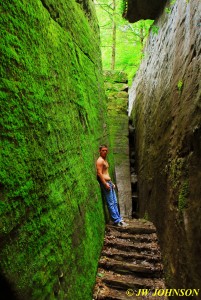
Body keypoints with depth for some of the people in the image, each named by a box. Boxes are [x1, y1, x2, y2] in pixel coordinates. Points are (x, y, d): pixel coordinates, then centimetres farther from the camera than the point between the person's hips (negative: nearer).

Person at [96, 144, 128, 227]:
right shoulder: (100, 161, -10)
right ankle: (117, 221, 1)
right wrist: (105, 184, -22)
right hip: (105, 182, -10)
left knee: (115, 202, 10)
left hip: (109, 182, 10)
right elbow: (99, 173, -18)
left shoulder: (105, 160, 19)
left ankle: (119, 219, 16)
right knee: (111, 203, -5)